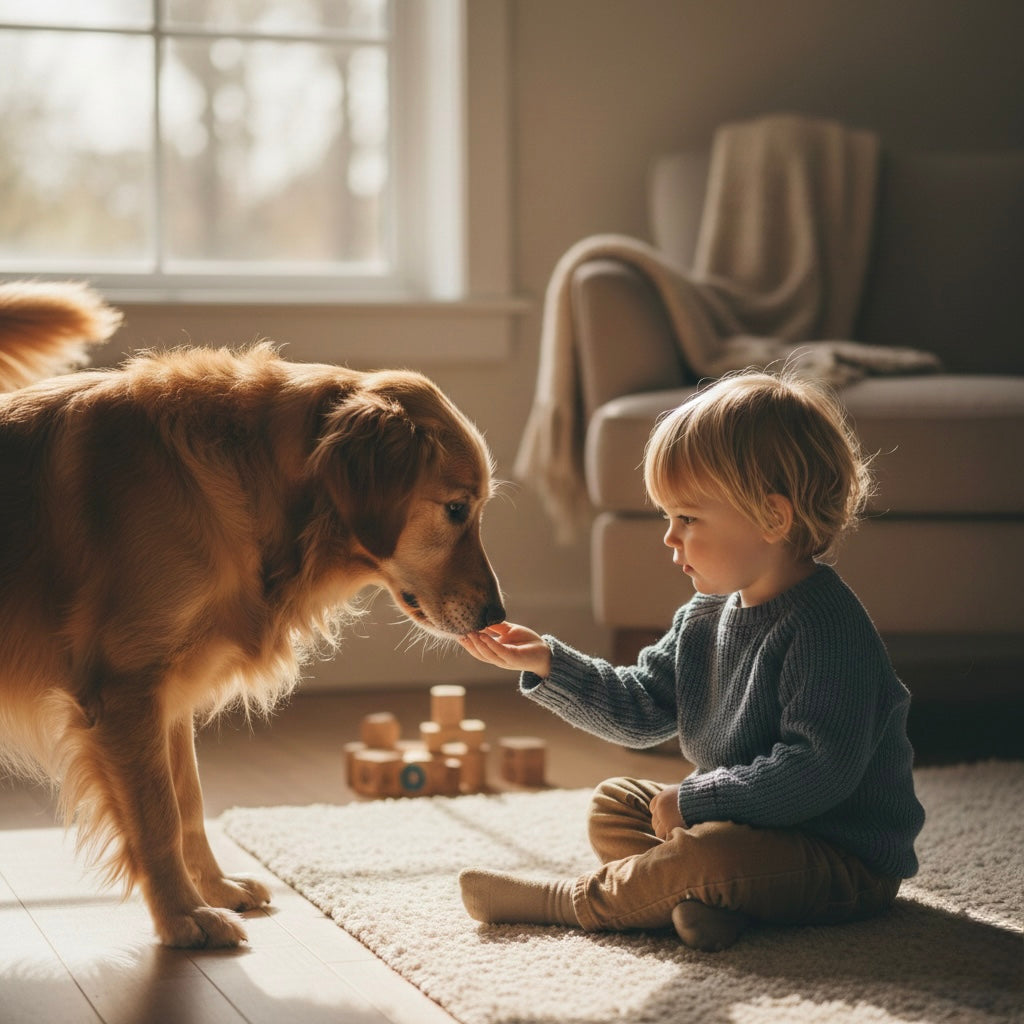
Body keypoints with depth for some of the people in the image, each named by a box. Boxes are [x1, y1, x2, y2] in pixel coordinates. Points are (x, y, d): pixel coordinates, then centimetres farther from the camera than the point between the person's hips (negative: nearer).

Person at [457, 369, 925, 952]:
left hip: (847, 858, -10)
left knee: (710, 853, -34)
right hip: (744, 824, 10)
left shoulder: (827, 631, -24)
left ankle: (574, 902, -11)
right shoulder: (706, 618, 6)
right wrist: (547, 663, -1)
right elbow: (639, 711, 11)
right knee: (613, 806, 11)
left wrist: (694, 801, -23)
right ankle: (703, 895, -16)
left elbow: (816, 772, -30)